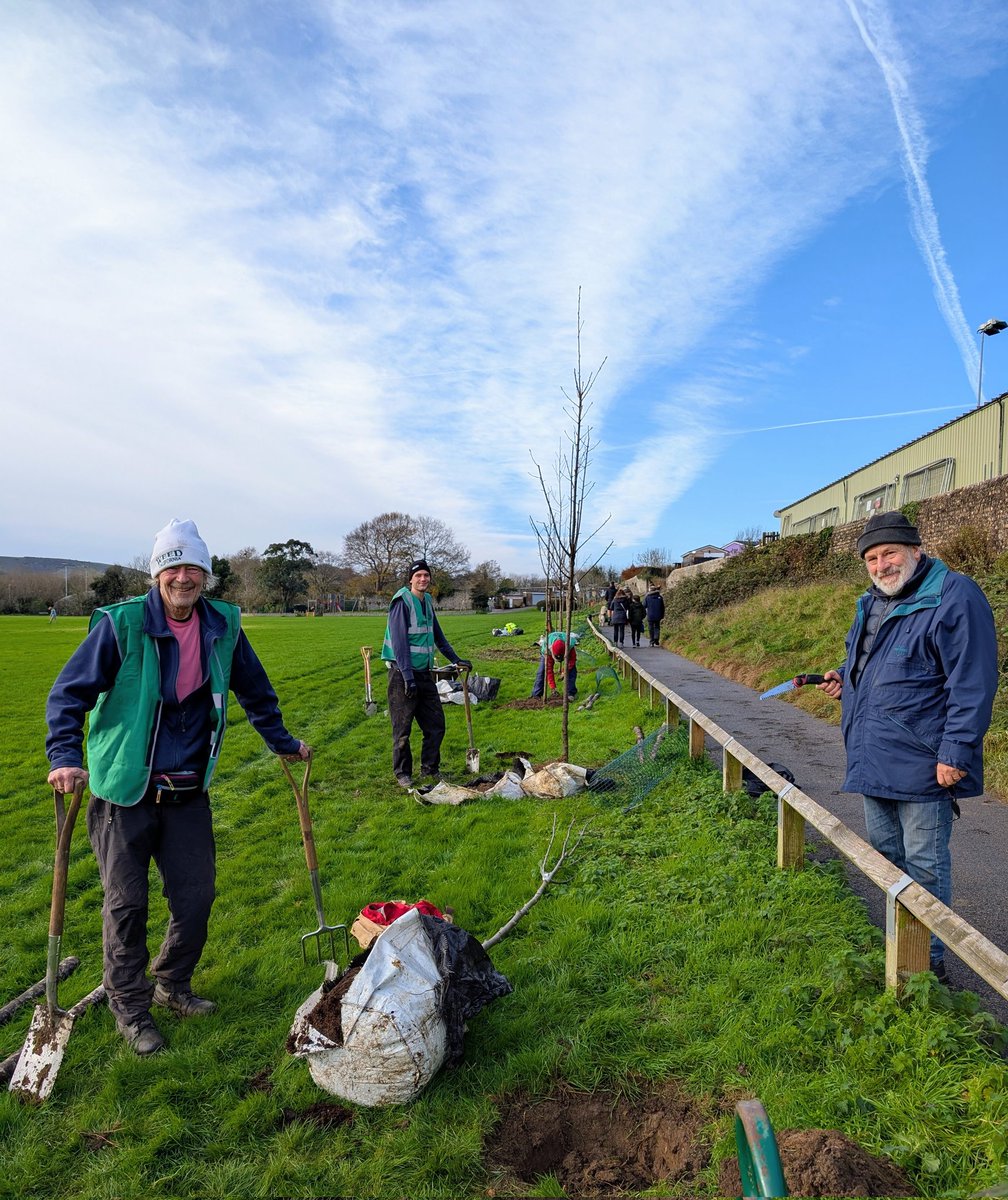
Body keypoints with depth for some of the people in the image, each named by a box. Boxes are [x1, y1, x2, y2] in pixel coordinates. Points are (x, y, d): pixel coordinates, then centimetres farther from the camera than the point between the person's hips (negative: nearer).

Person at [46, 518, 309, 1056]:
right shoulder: (121, 623, -13)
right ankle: (130, 1007, 30)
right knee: (127, 903, 8)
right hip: (125, 792, -3)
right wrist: (65, 758, -20)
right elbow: (68, 694, -7)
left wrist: (282, 742, 20)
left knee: (196, 894, 11)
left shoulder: (222, 626, -1)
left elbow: (255, 691, 13)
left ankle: (172, 984, 37)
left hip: (189, 793, 4)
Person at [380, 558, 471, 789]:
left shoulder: (427, 602, 12)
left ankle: (430, 768, 25)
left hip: (425, 673, 8)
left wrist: (456, 660, 22)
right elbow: (399, 641, -18)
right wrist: (408, 677, -22)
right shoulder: (402, 602, -12)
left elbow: (438, 636, 23)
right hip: (403, 674, -7)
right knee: (402, 728, 3)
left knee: (435, 724, 10)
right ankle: (402, 774, 18)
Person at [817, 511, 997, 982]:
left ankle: (928, 958, 22)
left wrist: (956, 753, -20)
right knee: (885, 851, 20)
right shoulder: (872, 603, 12)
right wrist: (846, 677, 7)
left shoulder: (954, 598, -14)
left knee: (925, 864, 5)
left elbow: (973, 684, -18)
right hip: (872, 760, 9)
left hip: (921, 763, -8)